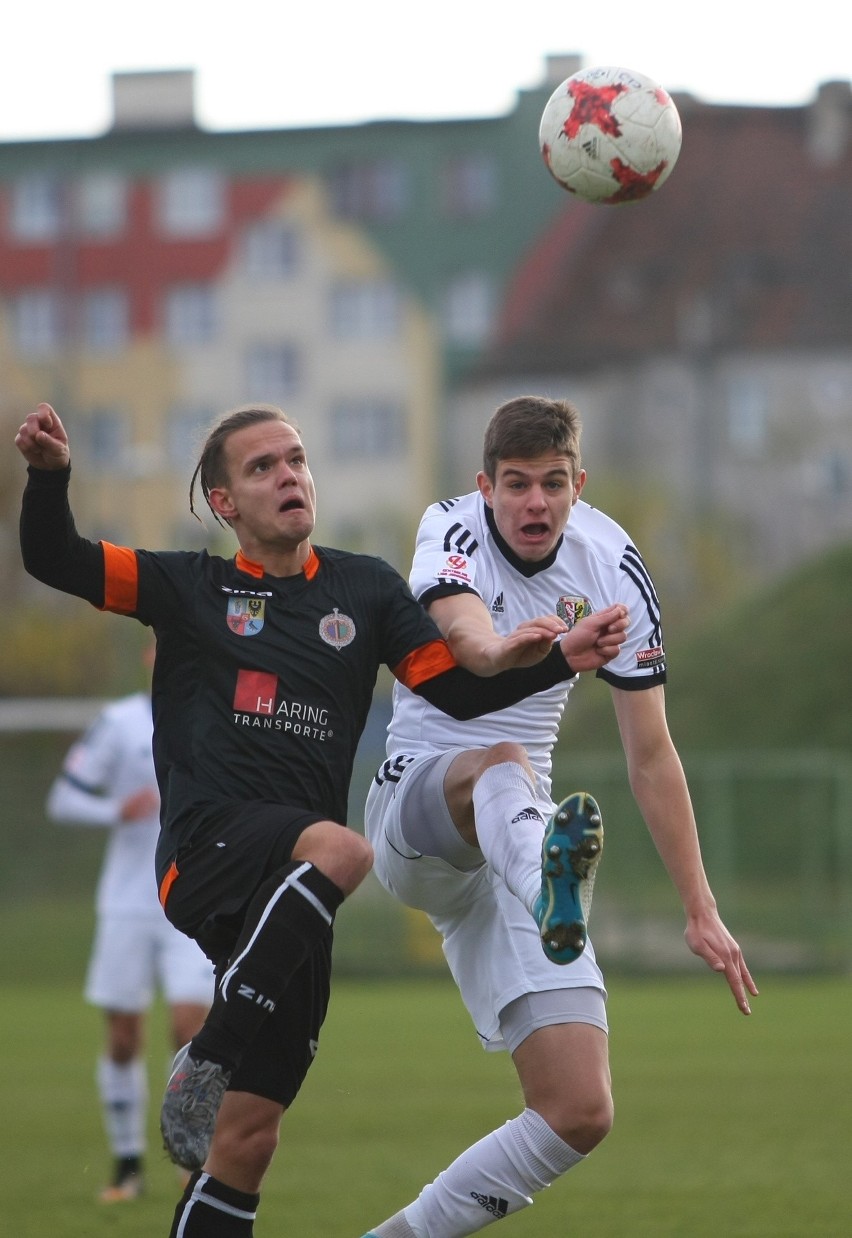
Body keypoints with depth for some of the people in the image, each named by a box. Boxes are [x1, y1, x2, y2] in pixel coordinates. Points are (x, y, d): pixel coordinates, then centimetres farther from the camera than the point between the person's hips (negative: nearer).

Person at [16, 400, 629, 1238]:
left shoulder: (365, 589, 16)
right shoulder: (190, 587, 10)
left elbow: (462, 691, 10)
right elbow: (53, 561, 2)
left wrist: (560, 660, -6)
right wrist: (49, 475, -16)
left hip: (290, 895, 3)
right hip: (209, 847, -3)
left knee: (246, 1141, 0)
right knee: (339, 849, -37)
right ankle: (206, 1062, -29)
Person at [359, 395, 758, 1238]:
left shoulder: (613, 569, 0)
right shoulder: (452, 533, -12)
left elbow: (650, 757, 5)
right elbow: (470, 638, -37)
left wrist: (700, 911, 1)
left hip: (515, 838, 4)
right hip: (415, 810, -4)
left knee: (580, 1113, -10)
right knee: (504, 765, -42)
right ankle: (550, 885, -76)